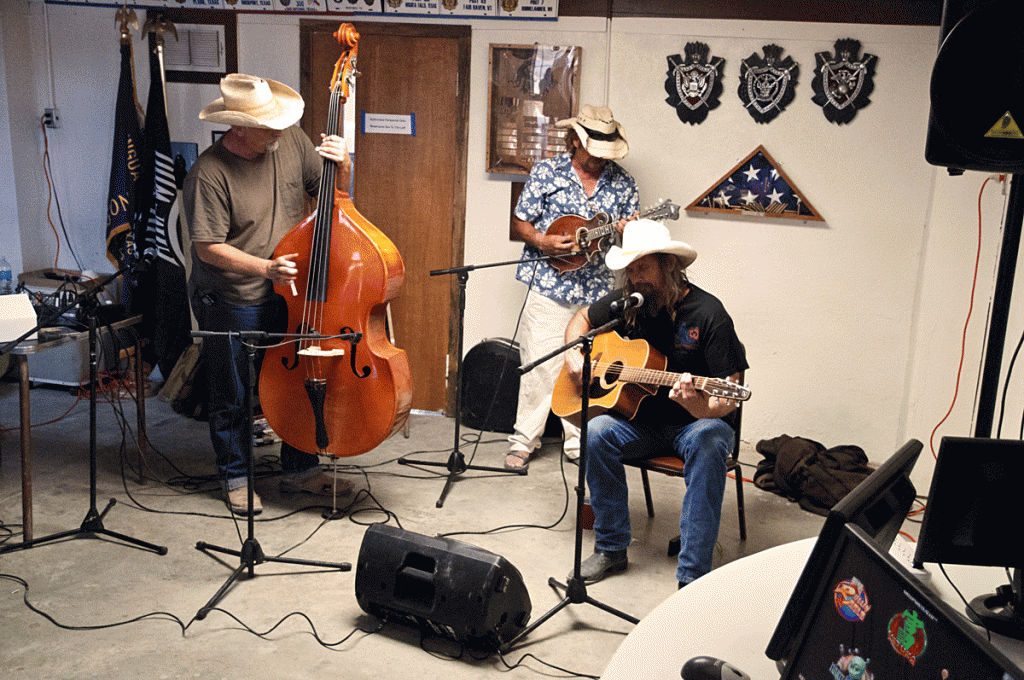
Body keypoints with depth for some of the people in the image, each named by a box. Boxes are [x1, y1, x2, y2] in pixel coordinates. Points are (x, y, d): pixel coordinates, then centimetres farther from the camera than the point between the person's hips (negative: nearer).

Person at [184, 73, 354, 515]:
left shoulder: (291, 142, -5)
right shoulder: (209, 174, -22)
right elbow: (208, 247, -21)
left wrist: (341, 165, -15)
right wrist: (265, 268, -31)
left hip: (287, 297, 5)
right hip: (229, 305, -5)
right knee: (232, 399, 11)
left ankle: (300, 470, 32)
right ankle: (236, 479, 31)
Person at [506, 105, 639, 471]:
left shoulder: (622, 182, 8)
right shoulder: (546, 171, 1)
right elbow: (519, 223, 3)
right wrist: (544, 242, -16)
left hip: (599, 290, 3)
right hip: (549, 286, -2)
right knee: (540, 364, -3)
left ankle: (580, 441, 20)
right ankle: (523, 440, 10)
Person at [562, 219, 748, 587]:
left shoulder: (707, 313, -15)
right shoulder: (626, 302, 0)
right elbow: (583, 318, 21)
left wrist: (698, 406, -39)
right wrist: (574, 353, -1)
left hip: (692, 423, -4)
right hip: (639, 420, 4)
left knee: (709, 442, -37)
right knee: (597, 432, -26)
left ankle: (692, 576, -34)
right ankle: (611, 549, -9)